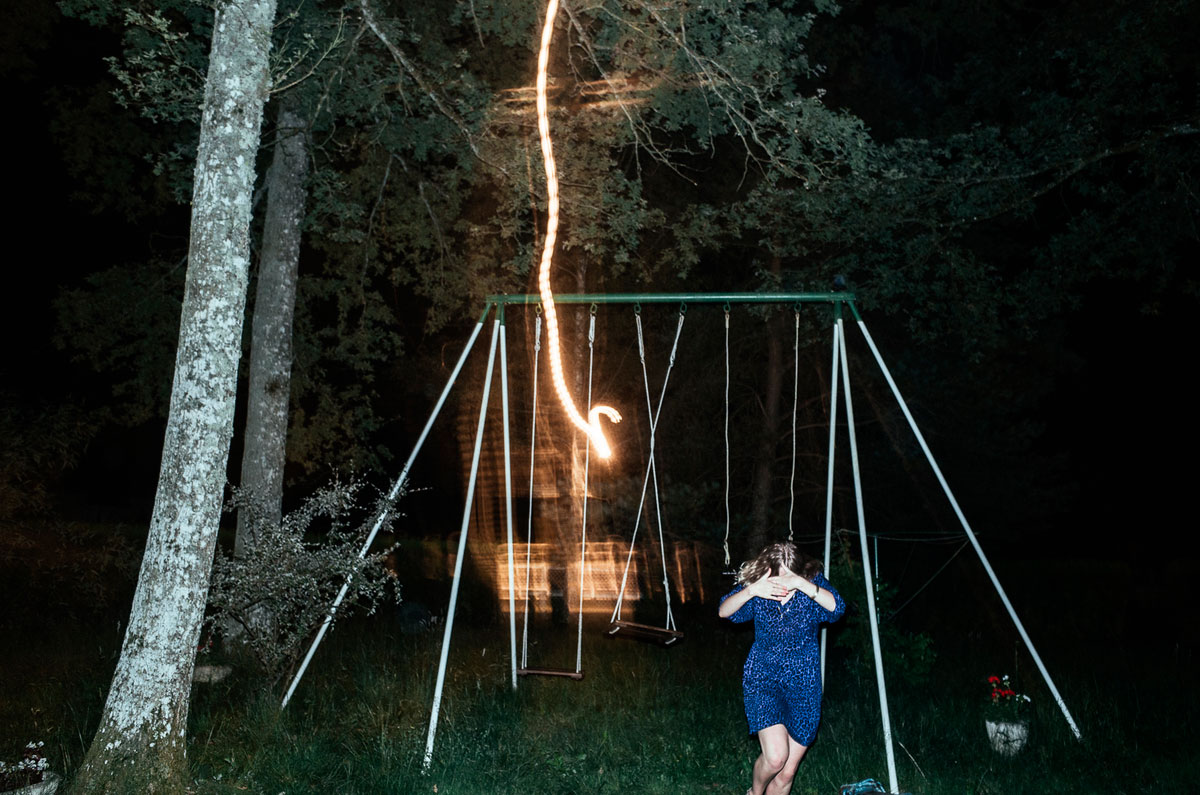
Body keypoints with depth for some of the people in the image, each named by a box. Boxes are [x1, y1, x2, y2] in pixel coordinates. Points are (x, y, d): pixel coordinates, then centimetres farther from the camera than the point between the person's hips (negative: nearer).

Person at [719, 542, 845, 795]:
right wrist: (751, 591, -41)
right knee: (775, 756, -20)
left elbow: (837, 607, -29)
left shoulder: (814, 583, -10)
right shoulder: (758, 586, -9)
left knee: (786, 773, 4)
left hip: (803, 683, 1)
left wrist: (802, 584, -44)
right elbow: (724, 611, -22)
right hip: (762, 678, -1)